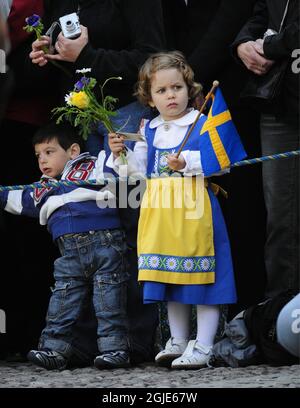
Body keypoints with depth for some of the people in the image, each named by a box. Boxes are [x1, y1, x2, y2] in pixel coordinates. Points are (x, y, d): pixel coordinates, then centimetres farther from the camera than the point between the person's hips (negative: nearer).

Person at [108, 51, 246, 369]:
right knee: (170, 276, 14)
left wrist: (187, 163, -24)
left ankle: (202, 346, 0)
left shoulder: (202, 124, -4)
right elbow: (138, 169, 9)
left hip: (194, 210, -6)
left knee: (200, 277, -5)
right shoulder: (149, 132, 11)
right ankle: (178, 341, 26)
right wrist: (121, 153, -6)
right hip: (161, 212, 6)